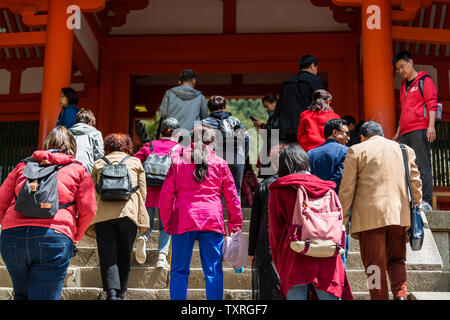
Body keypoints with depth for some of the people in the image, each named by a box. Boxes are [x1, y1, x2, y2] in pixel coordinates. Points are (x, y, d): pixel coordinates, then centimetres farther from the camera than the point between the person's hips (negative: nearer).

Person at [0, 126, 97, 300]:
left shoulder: (23, 166, 21)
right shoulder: (78, 170, 14)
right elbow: (88, 209, 3)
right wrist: (76, 236, 18)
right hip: (54, 236, -3)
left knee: (22, 294, 24)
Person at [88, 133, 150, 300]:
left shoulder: (98, 164, 17)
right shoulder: (135, 162, 16)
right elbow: (142, 192, 12)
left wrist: (91, 223, 16)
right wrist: (141, 220, 18)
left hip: (103, 215, 0)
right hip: (128, 213, 0)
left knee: (108, 258, -1)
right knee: (124, 258, 10)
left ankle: (112, 294, -16)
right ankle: (121, 294, 11)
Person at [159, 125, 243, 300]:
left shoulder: (178, 161, 9)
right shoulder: (220, 163, 9)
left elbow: (166, 194, 5)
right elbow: (232, 196, 9)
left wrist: (166, 222, 11)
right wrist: (235, 224, 14)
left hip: (183, 220, 0)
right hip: (212, 220, 0)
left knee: (179, 271, 7)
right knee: (213, 271, 4)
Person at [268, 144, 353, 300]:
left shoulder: (278, 189, 4)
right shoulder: (327, 188, 11)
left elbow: (275, 229, 5)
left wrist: (279, 263, 13)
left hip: (295, 258, -2)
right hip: (328, 260, 3)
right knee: (330, 296, 5)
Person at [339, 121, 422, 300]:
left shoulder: (356, 151, 4)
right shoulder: (405, 150, 15)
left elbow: (347, 189, 0)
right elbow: (416, 183, 14)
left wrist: (343, 220, 3)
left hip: (370, 216, -3)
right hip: (399, 215, 4)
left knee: (375, 265, 3)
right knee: (397, 260, 16)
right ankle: (400, 294, -3)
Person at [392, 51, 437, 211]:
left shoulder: (424, 80, 3)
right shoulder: (403, 86, 25)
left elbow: (432, 103, -6)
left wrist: (431, 126, -17)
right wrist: (398, 132, 25)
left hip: (420, 130, -7)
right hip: (405, 134, 8)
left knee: (422, 166, -11)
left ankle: (426, 202, -13)